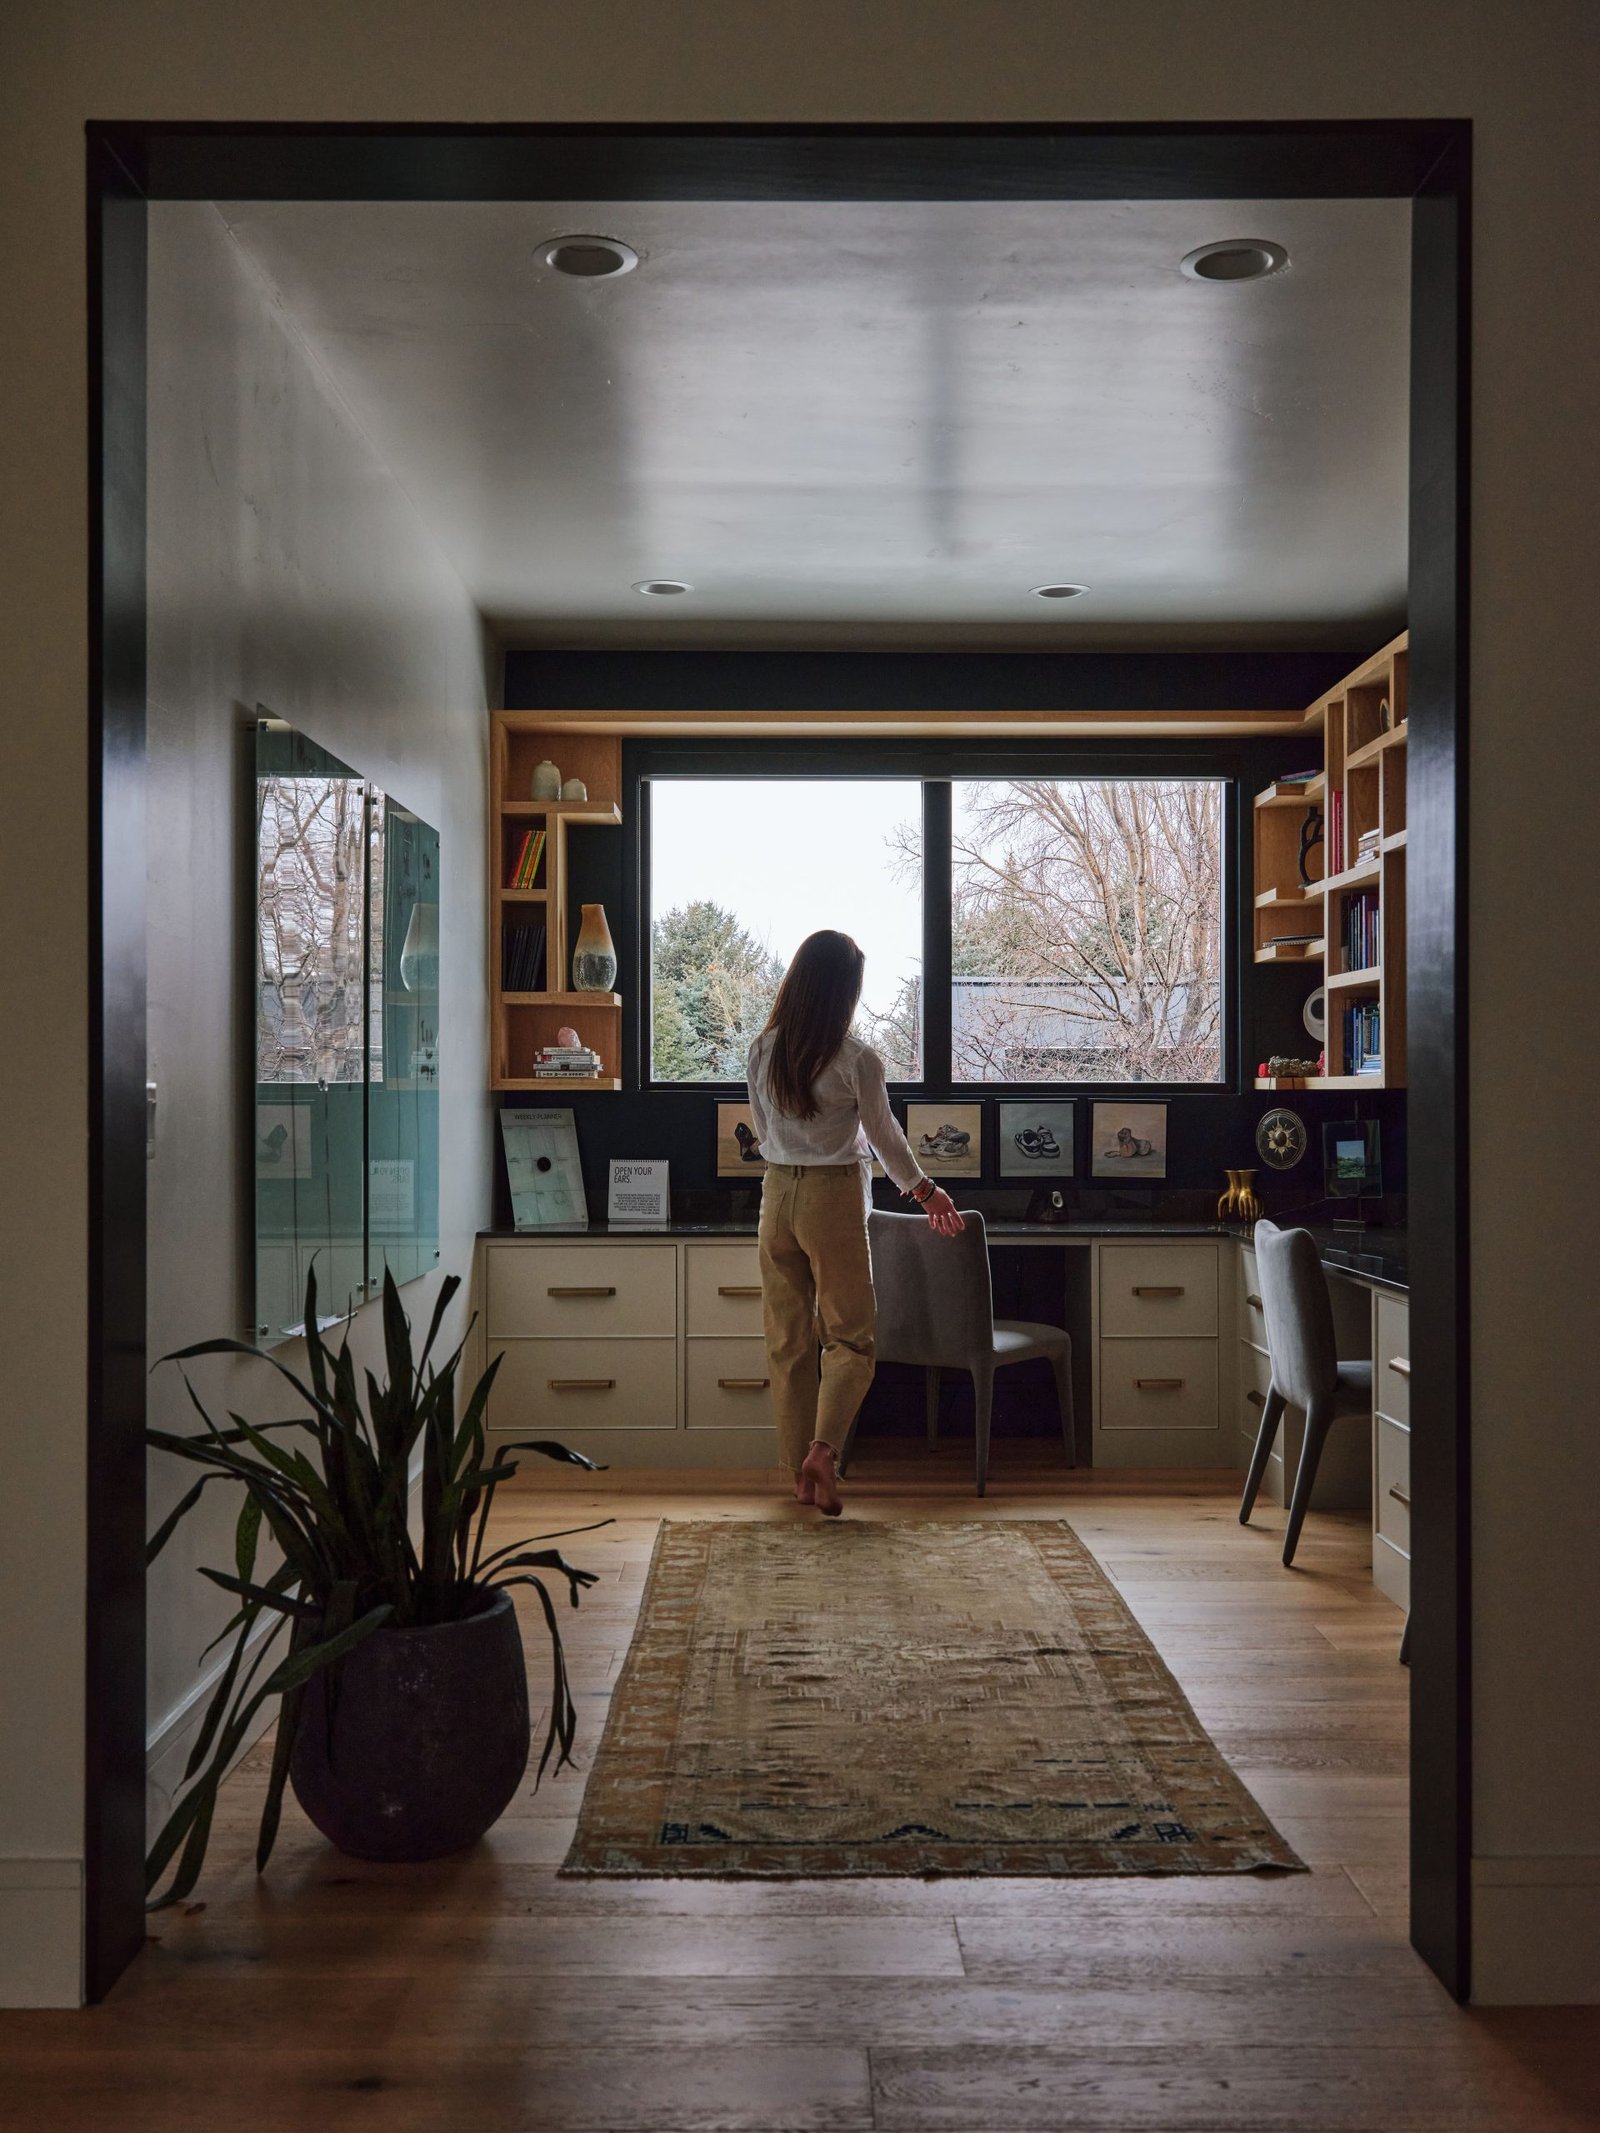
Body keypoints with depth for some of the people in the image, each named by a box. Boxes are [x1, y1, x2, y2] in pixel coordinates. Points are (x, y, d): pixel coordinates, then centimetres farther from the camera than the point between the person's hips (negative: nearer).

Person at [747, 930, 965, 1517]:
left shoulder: (763, 1052, 1)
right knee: (850, 1335, 4)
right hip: (834, 1200, -4)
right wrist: (924, 1190, 15)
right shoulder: (857, 1059, -12)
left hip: (778, 1194, 5)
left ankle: (799, 1469, 16)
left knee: (787, 1338, 10)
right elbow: (884, 1136, -1)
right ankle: (822, 1449, -15)